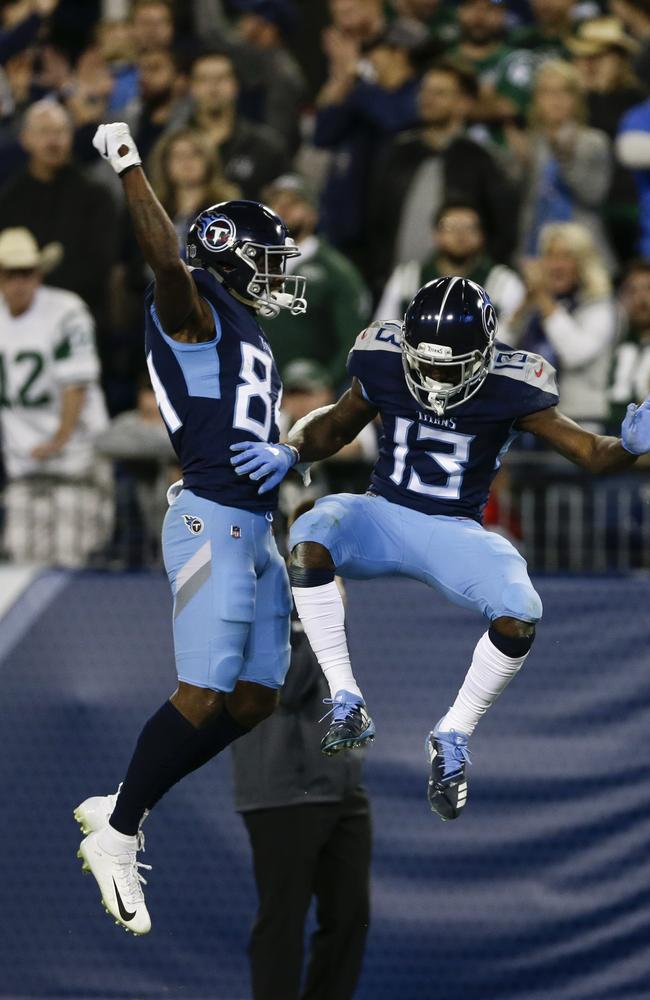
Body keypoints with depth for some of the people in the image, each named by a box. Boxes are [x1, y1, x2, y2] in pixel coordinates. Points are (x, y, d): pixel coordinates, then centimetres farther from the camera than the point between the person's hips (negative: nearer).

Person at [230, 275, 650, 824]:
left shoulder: (510, 389, -13)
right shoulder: (383, 365, -7)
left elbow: (592, 453, -12)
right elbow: (334, 429, 10)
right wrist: (287, 453, -10)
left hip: (455, 533, -1)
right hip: (384, 514, 1)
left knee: (520, 614, -30)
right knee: (310, 536, -33)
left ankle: (453, 737, -5)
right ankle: (346, 702, -26)